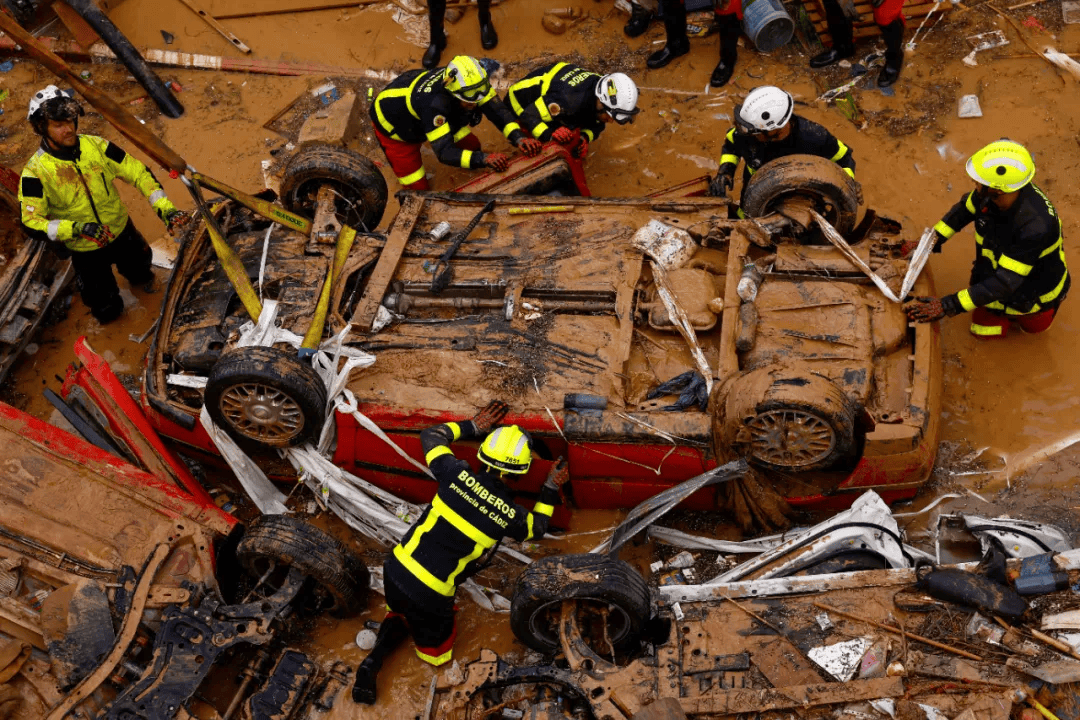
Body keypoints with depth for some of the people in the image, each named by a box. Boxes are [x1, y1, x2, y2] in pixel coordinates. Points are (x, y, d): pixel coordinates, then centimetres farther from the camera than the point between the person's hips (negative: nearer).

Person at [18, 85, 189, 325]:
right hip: (84, 250, -3)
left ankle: (138, 277, 67)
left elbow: (138, 172, -12)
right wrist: (76, 228, -39)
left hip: (122, 232, 3)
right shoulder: (35, 172, -25)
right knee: (107, 311, 8)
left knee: (141, 273, 30)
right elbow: (31, 222, -25)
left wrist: (164, 207, -25)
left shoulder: (96, 146, -17)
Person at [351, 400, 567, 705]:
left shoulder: (458, 475, -9)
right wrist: (551, 489, 21)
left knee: (400, 612, 36)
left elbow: (430, 436, 10)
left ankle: (376, 657, 9)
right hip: (431, 596, -3)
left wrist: (473, 426, 14)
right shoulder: (510, 514, -11)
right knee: (437, 654, 24)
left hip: (397, 570, 3)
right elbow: (537, 527, 14)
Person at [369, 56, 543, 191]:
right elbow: (444, 152, -48)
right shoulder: (433, 103, -48)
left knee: (472, 147, -1)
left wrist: (518, 137, -46)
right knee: (418, 189, -6)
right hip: (394, 125, -6)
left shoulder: (471, 83, -30)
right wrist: (484, 159, -60)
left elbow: (498, 110, -28)